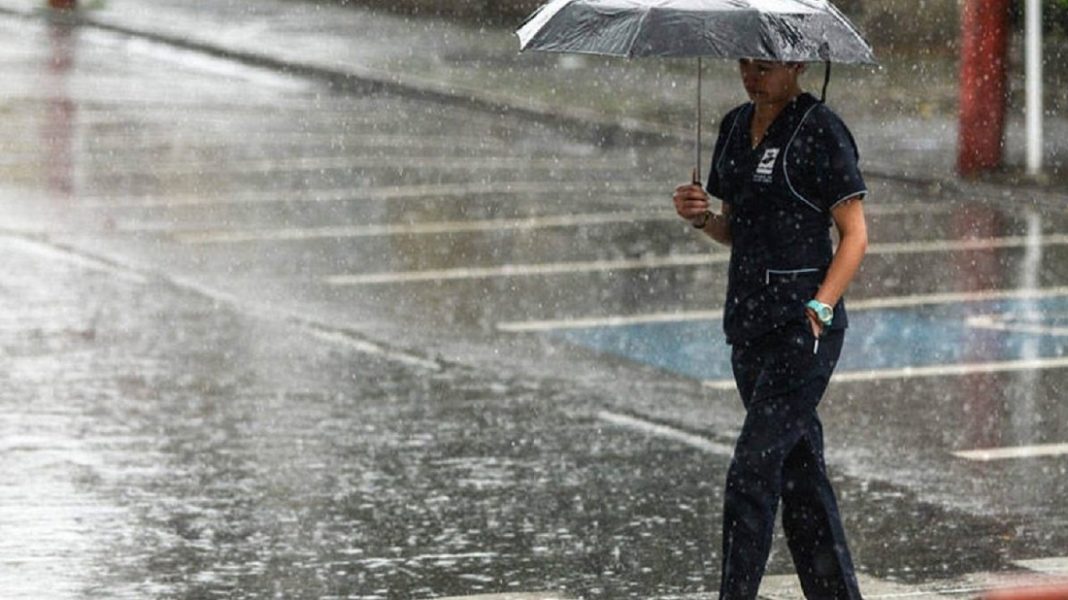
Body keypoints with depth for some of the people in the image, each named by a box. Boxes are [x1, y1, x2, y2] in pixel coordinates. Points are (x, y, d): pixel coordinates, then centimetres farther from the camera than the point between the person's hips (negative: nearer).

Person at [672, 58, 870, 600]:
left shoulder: (820, 130, -9)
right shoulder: (735, 127, 13)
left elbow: (854, 235, -9)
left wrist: (819, 310, -19)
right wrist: (701, 217, 0)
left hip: (802, 323, -8)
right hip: (748, 320, 8)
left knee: (752, 470, -13)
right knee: (799, 474, 12)